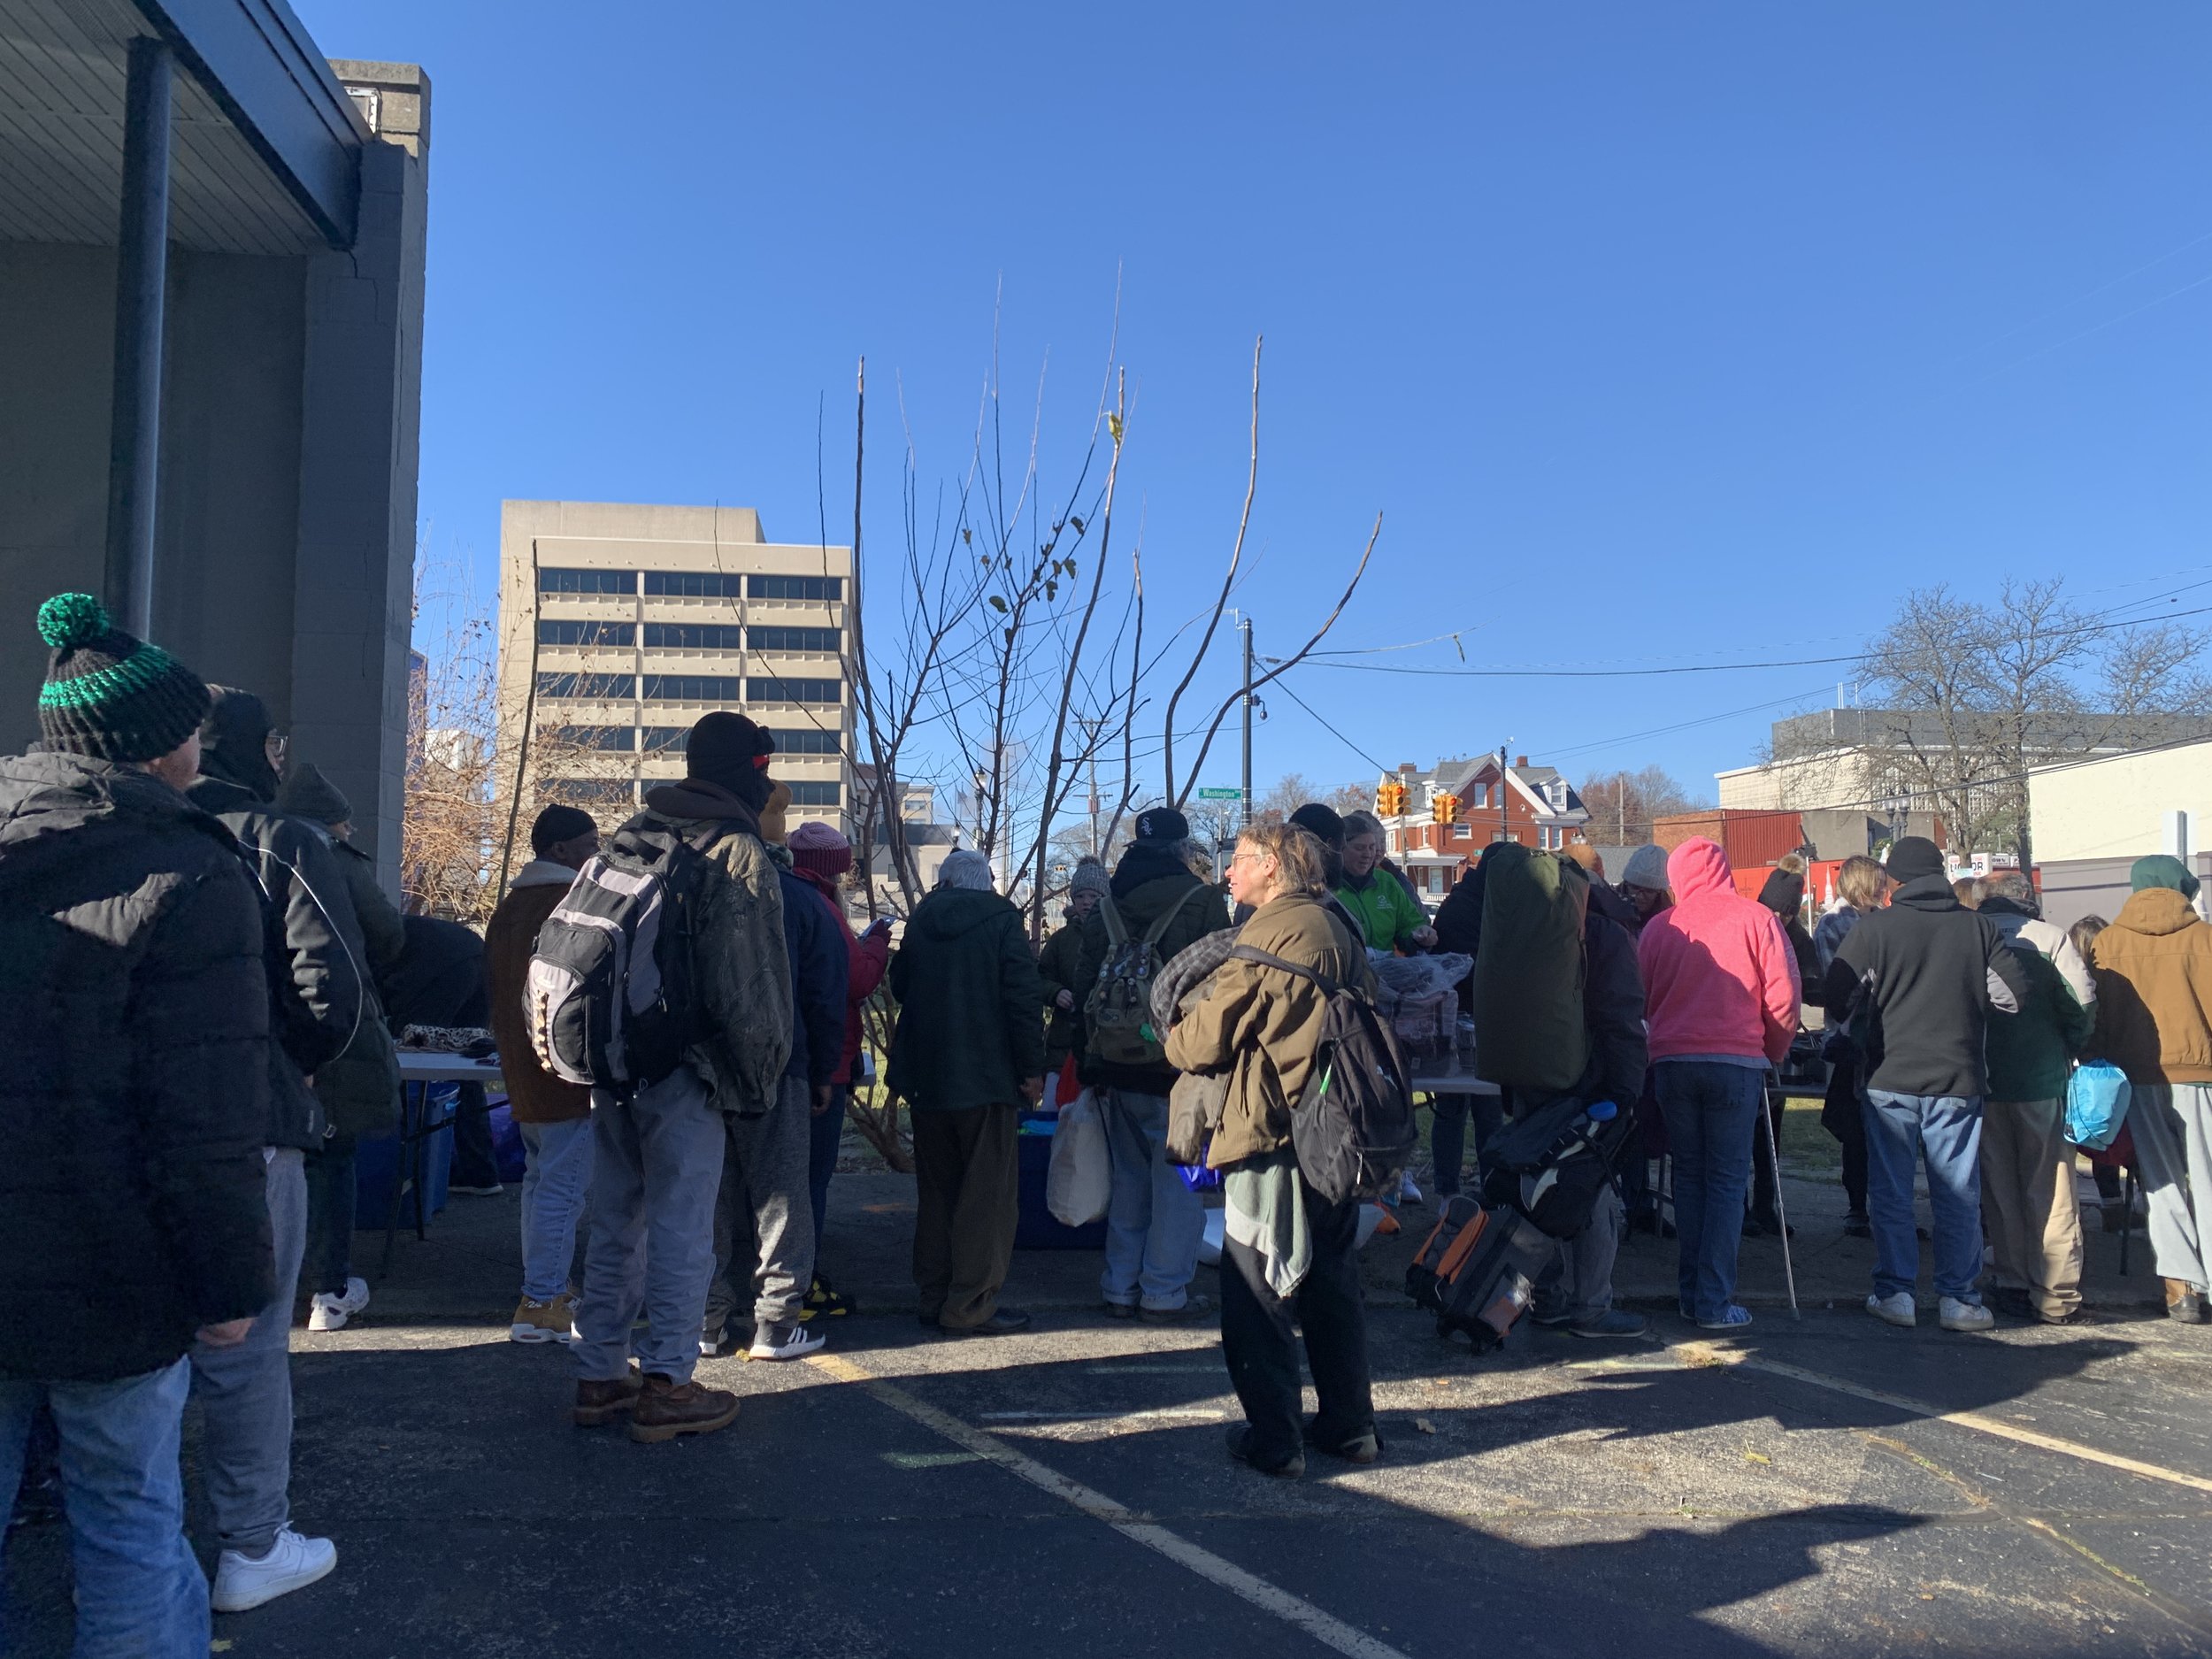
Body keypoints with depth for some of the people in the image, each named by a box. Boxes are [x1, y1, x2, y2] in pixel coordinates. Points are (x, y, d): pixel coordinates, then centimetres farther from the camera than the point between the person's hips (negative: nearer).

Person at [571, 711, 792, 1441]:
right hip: (682, 1071, -7)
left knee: (616, 1223, 15)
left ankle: (600, 1376, 24)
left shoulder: (626, 839, 13)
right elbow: (750, 983, -14)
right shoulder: (736, 851, -10)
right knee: (681, 1228, 1)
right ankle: (665, 1386, 7)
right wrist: (761, 1076, -5)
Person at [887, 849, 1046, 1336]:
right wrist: (1032, 1068, -10)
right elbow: (1024, 996, -14)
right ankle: (970, 1305, 1)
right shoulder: (1002, 921, -7)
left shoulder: (921, 921, 6)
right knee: (988, 1191, 1)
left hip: (925, 1075, 5)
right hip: (986, 1076, -5)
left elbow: (900, 986, 18)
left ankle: (932, 1296, 22)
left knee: (936, 1188, 15)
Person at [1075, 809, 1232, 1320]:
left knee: (1128, 1177, 15)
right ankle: (1164, 1292, 7)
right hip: (1178, 1066, -5)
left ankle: (1119, 1288, 20)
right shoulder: (1202, 900, -9)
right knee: (1176, 1180, 4)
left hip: (1114, 1064, 5)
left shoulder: (1106, 903, 7)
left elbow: (1085, 980, 11)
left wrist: (1091, 1060, 19)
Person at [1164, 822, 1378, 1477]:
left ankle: (1274, 1440, 9)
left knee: (1257, 1290, 3)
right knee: (1333, 1282, 17)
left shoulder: (1267, 933, -15)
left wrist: (1173, 1034, 8)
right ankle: (1350, 1425, 26)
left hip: (1271, 1134, -8)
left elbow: (1203, 1042, -15)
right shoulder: (1340, 932, 9)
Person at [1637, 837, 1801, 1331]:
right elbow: (1783, 996, -3)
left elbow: (1642, 999, 10)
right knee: (1727, 1179, 2)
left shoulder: (1658, 926, 5)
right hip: (1736, 1061, -3)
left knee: (1689, 1175, 13)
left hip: (1671, 1062, 3)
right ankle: (1715, 1300, 0)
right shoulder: (1756, 919, -2)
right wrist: (1774, 1051, 11)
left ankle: (1690, 1292, 17)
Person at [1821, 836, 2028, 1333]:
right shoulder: (1978, 927, -1)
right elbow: (2014, 994, -2)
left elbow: (1837, 999, -8)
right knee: (1958, 1194, 10)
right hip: (1959, 1080, 2)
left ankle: (1894, 1293, 11)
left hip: (1889, 1080, -1)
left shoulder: (1874, 927, -6)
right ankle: (1958, 1298, 14)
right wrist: (1966, 998, 15)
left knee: (1891, 1193, 8)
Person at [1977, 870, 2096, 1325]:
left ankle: (2013, 1287, 14)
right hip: (2042, 1081, -2)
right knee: (2051, 1189, 5)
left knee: (1998, 1188, 11)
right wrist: (2068, 1049, 3)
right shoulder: (2050, 936, -4)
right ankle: (2056, 1296, 6)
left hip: (1983, 1082, 2)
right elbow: (2084, 1001, -13)